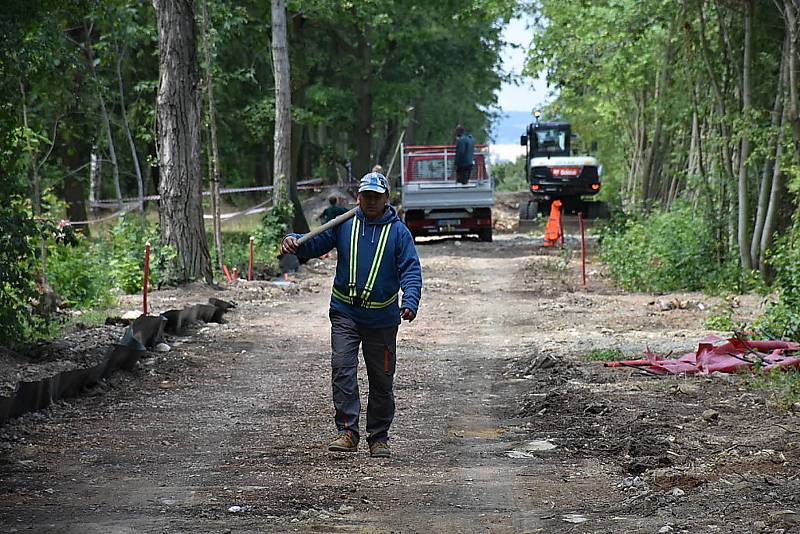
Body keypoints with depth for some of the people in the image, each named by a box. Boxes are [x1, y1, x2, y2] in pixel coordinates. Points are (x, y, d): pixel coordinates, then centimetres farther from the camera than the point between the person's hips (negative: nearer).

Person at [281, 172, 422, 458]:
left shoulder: (398, 231, 0)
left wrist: (410, 302, -22)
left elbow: (411, 270, -6)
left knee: (382, 380, 7)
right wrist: (294, 242, -14)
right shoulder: (344, 224, 4)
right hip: (345, 313, 0)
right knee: (342, 367, -16)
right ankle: (348, 431, -16)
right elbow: (315, 244, 9)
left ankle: (378, 437, 18)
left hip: (382, 319, 0)